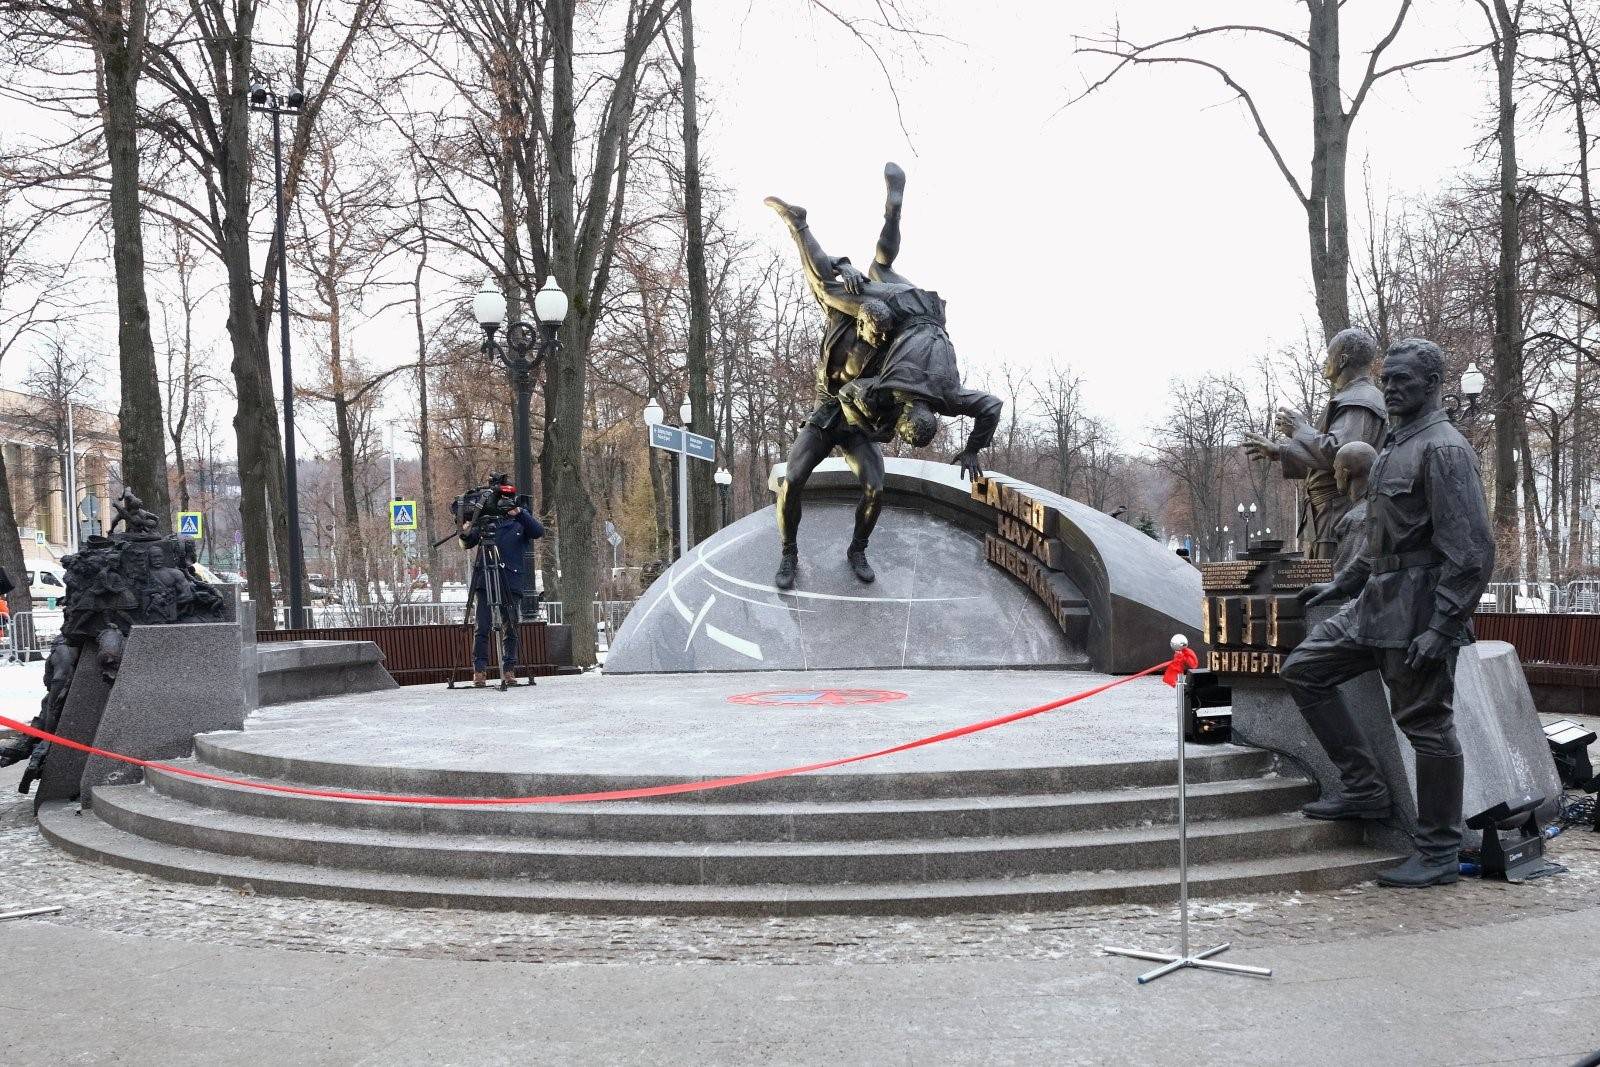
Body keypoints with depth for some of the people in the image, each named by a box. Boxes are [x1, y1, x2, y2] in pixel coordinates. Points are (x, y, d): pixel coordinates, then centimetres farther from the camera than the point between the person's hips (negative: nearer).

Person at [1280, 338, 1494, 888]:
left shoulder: (1444, 449, -14)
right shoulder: (1393, 448, 17)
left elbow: (1472, 551, -20)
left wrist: (1442, 629, -23)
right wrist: (1338, 584, 26)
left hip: (1418, 612, -10)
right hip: (1375, 602, 10)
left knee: (1426, 724, -2)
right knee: (1304, 669, 10)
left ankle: (1439, 855, 9)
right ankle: (1362, 788, 14)